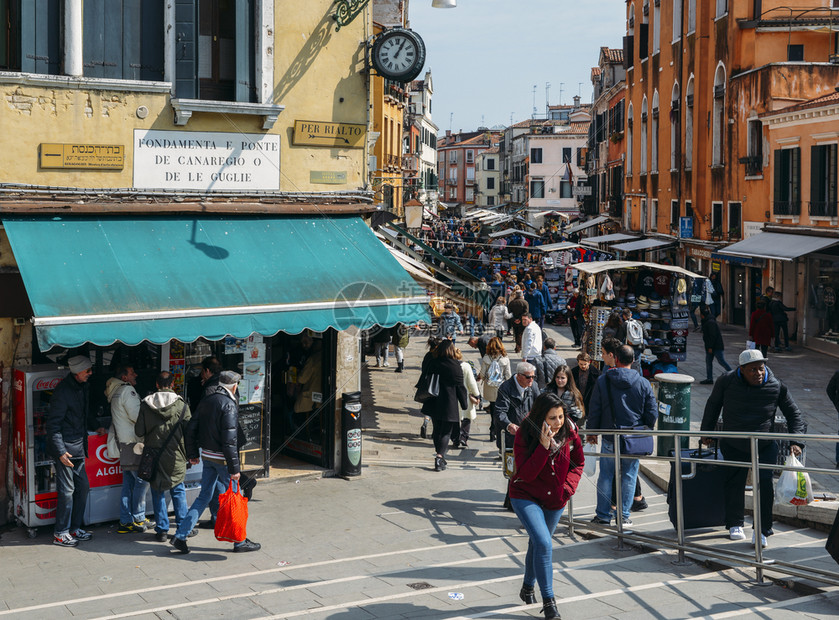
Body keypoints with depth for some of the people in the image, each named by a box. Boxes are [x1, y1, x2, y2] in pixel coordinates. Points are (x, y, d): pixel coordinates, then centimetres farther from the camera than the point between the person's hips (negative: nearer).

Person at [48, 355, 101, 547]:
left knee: (83, 487, 12)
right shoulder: (63, 391, -19)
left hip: (78, 447, 9)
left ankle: (74, 528, 24)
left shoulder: (82, 387, 8)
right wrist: (60, 451, -21)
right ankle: (60, 533, 8)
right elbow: (53, 423, -18)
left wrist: (94, 427, 18)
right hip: (65, 449, -9)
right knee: (67, 491, -3)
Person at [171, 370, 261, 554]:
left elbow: (191, 428, 12)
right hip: (222, 458, -7)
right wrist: (234, 468, -19)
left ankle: (180, 536, 10)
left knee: (203, 497, 14)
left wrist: (192, 453, 21)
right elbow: (229, 440, -21)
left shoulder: (205, 401, 7)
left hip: (207, 456, 7)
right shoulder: (228, 405, -17)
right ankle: (240, 542, 13)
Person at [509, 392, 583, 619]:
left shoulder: (569, 432, -12)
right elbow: (526, 473, -28)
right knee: (543, 544, -20)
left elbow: (578, 463, 4)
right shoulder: (524, 435, -22)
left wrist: (568, 488, -11)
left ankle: (528, 587, 45)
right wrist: (543, 446, -37)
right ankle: (548, 601, -10)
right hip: (526, 496, -4)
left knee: (538, 543, 21)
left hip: (555, 500, 4)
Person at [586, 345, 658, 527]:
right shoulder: (643, 383, -3)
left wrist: (591, 432, 11)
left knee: (606, 476, 10)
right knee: (629, 477, 8)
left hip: (610, 438, 0)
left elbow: (594, 410, -1)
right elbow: (652, 413, 2)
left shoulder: (603, 381, -5)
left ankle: (603, 515, 14)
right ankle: (623, 517, 12)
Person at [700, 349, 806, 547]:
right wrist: (707, 432, 15)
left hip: (766, 446, -1)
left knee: (765, 484, -13)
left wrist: (796, 441, -12)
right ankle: (735, 525, 28)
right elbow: (713, 405, 9)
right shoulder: (726, 382, -10)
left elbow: (794, 414, 1)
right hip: (734, 446, 1)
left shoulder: (776, 386, -10)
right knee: (734, 485, 6)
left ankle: (762, 530, 0)